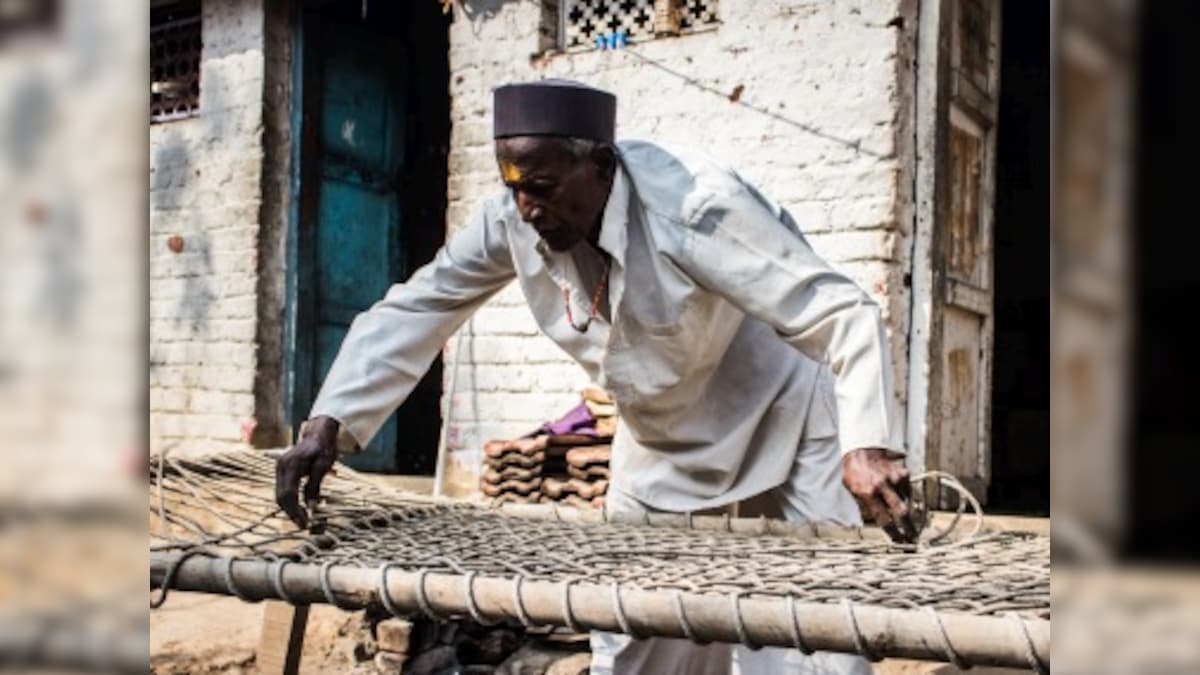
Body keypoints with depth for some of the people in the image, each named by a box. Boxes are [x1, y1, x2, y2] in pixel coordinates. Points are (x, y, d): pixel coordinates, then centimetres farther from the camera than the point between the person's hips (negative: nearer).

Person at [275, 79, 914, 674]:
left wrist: (867, 446, -49)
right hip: (662, 440, 5)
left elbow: (844, 315, -34)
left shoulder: (694, 206, -32)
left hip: (783, 422, -5)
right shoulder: (512, 221, -17)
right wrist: (329, 422, -23)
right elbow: (410, 311, -10)